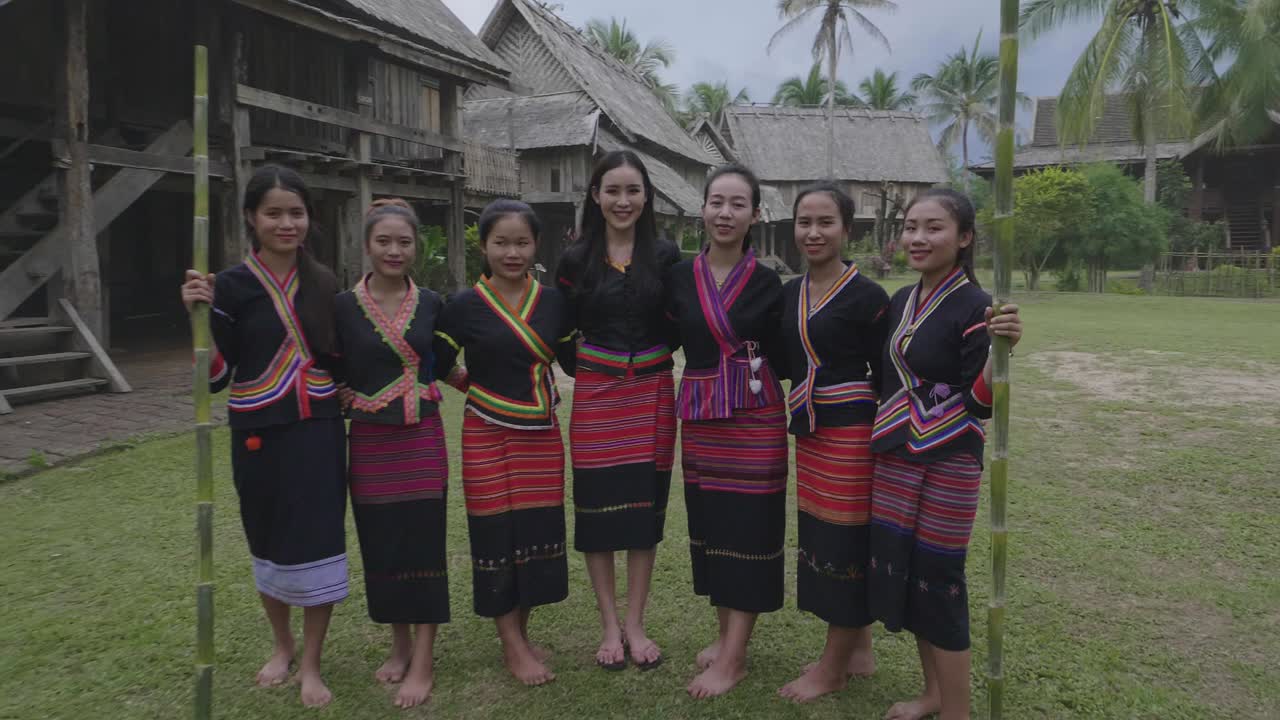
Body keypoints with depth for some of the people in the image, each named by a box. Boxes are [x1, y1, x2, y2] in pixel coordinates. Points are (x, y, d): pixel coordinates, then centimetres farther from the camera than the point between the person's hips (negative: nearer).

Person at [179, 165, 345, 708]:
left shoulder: (324, 283, 4)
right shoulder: (232, 285, -5)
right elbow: (214, 377, -11)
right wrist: (199, 316, -20)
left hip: (319, 432, 2)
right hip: (259, 435, -1)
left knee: (320, 542, 0)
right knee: (269, 542, 14)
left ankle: (311, 665, 16)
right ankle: (282, 645, 37)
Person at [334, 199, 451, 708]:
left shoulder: (431, 304, 3)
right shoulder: (343, 306, -3)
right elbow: (331, 377, -1)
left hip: (423, 439, 0)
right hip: (370, 442, 0)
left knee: (425, 544, 1)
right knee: (381, 546, 9)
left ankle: (422, 662, 11)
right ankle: (399, 644, 29)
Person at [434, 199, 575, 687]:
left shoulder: (553, 302, 2)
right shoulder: (465, 306, -7)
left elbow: (573, 363, 8)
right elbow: (435, 367, -4)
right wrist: (475, 386, -5)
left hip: (542, 435, 3)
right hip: (488, 436, -3)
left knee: (538, 533, 9)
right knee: (497, 536, 3)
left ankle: (522, 634, 28)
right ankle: (512, 647, 18)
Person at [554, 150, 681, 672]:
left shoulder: (666, 256, 1)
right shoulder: (575, 260, 1)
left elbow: (678, 325, 7)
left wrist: (655, 359, -4)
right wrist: (583, 370, 0)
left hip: (653, 393, 1)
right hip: (595, 394, 0)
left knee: (646, 505, 6)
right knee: (597, 506, 3)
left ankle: (635, 624, 20)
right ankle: (609, 626, 18)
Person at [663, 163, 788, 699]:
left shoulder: (767, 283, -4)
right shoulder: (679, 276, 2)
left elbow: (782, 357, -1)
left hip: (756, 418, -3)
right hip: (698, 417, 3)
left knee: (749, 529, 1)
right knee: (709, 524, 12)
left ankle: (734, 656, 11)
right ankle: (724, 634, 29)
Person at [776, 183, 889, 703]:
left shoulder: (866, 295, -10)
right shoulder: (789, 293, 9)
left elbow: (885, 374, -8)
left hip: (852, 432, -7)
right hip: (809, 432, 7)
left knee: (845, 540, 2)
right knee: (820, 538, 14)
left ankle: (834, 667, 18)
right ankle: (859, 651, 31)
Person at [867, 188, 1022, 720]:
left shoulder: (974, 307, -14)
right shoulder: (901, 302, 8)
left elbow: (980, 401, -18)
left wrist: (1003, 347, -32)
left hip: (948, 465, -7)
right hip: (895, 459, 8)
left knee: (939, 582, 2)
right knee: (903, 574, 15)